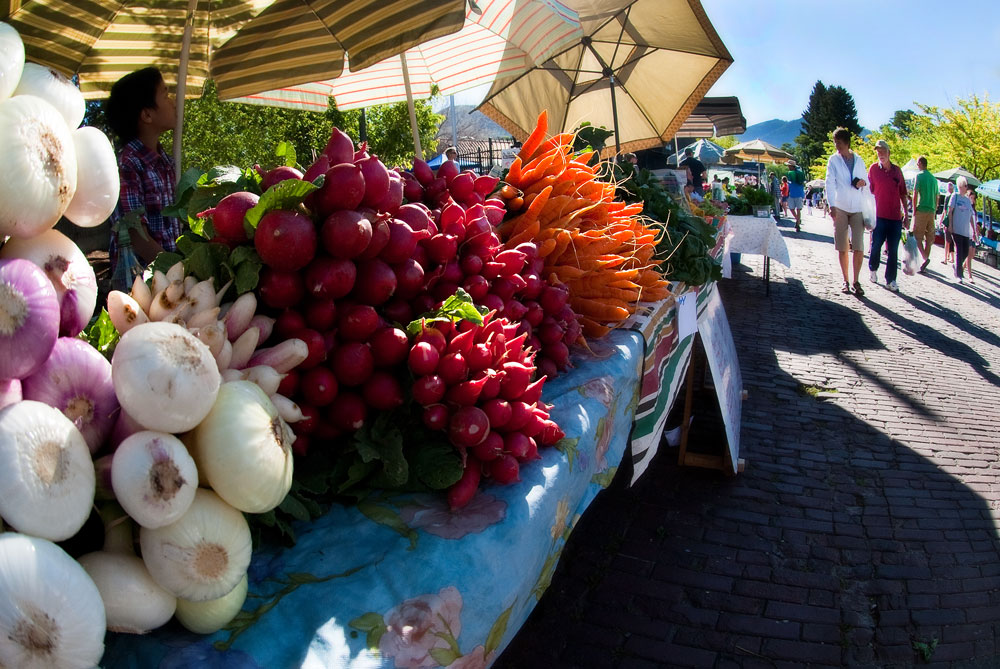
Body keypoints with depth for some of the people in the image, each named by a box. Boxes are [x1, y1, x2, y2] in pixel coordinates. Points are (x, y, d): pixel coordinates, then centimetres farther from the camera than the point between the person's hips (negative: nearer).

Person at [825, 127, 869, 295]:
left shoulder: (859, 160, 11)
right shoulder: (833, 160, 4)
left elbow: (867, 181, 19)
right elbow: (830, 183, -5)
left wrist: (863, 183, -7)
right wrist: (831, 205, -17)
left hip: (858, 209, 1)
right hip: (840, 208, -1)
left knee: (859, 248, -6)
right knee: (842, 248, 2)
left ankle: (856, 281, 2)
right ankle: (846, 281, 12)